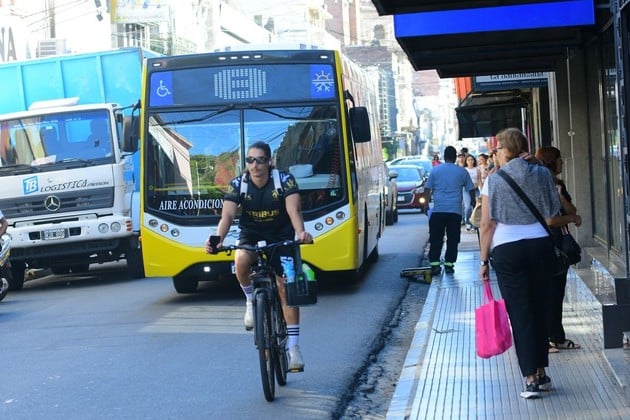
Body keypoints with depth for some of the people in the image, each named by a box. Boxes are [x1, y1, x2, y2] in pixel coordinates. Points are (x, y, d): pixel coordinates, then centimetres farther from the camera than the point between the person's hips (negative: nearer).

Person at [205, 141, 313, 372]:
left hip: (281, 237, -1)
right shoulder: (237, 185, -15)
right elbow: (227, 216, -26)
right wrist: (218, 239, -46)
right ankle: (250, 299, -5)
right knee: (241, 260, -35)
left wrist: (301, 232, -53)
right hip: (251, 236, 1)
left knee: (286, 287, -10)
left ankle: (293, 347, -2)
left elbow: (294, 210, -31)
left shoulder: (285, 181, -18)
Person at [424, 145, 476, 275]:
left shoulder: (435, 170, 5)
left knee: (435, 239, 3)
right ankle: (449, 264, 3)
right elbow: (471, 190, 11)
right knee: (452, 240, 6)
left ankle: (434, 264, -4)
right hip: (455, 211, 0)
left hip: (437, 210, 0)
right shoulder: (462, 171, 7)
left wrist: (427, 202, 11)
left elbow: (427, 189, 3)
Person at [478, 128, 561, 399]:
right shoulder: (542, 174, 3)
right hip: (541, 243, 3)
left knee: (520, 314, 1)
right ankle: (541, 373, 19)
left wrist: (484, 260, 0)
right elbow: (555, 214, 4)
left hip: (506, 248, -2)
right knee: (539, 310, 13)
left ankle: (531, 379, -1)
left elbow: (487, 224, -5)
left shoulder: (494, 180, -3)